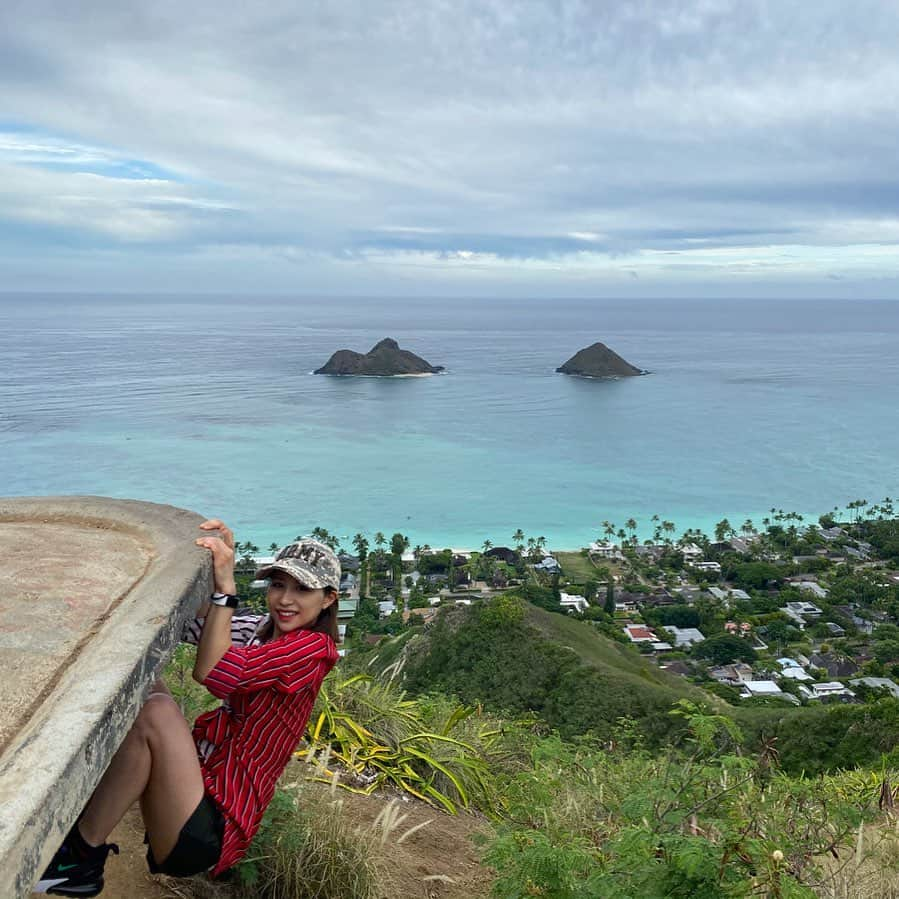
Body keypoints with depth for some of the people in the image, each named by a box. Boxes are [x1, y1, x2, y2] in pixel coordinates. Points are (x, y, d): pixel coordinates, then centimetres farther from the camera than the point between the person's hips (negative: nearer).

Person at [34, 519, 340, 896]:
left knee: (156, 712, -28)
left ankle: (81, 858, -13)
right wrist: (209, 562, -9)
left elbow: (211, 673, -22)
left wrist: (225, 583, -22)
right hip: (200, 781, 8)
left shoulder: (314, 647, -12)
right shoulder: (262, 629, 12)